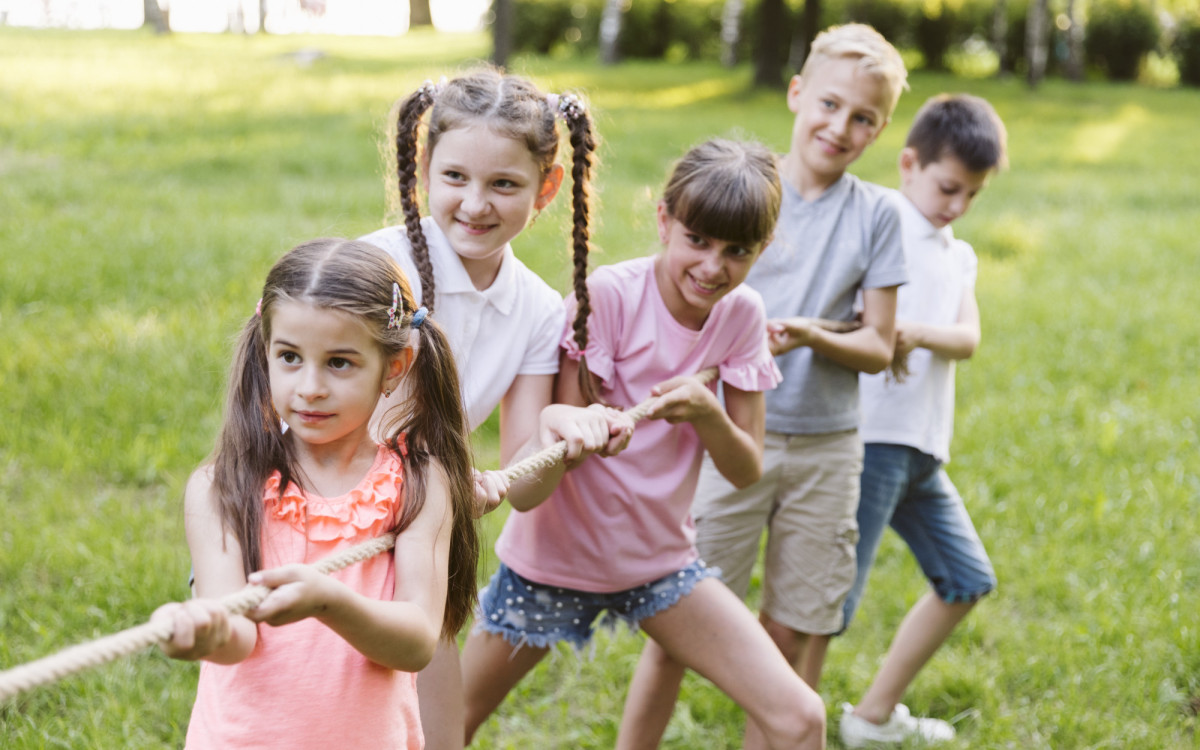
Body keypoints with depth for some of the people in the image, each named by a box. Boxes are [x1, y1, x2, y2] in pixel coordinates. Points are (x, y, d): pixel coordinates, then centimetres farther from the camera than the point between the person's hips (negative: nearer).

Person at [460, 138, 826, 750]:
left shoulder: (742, 315, -5)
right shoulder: (608, 296, -19)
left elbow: (747, 471, -3)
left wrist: (709, 414, -25)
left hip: (659, 558, 3)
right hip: (558, 556, -3)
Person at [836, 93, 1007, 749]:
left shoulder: (958, 257, 18)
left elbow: (967, 338, 0)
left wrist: (918, 332, -21)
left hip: (923, 448, 9)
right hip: (869, 437, -9)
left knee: (966, 578, 17)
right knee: (831, 598, -11)